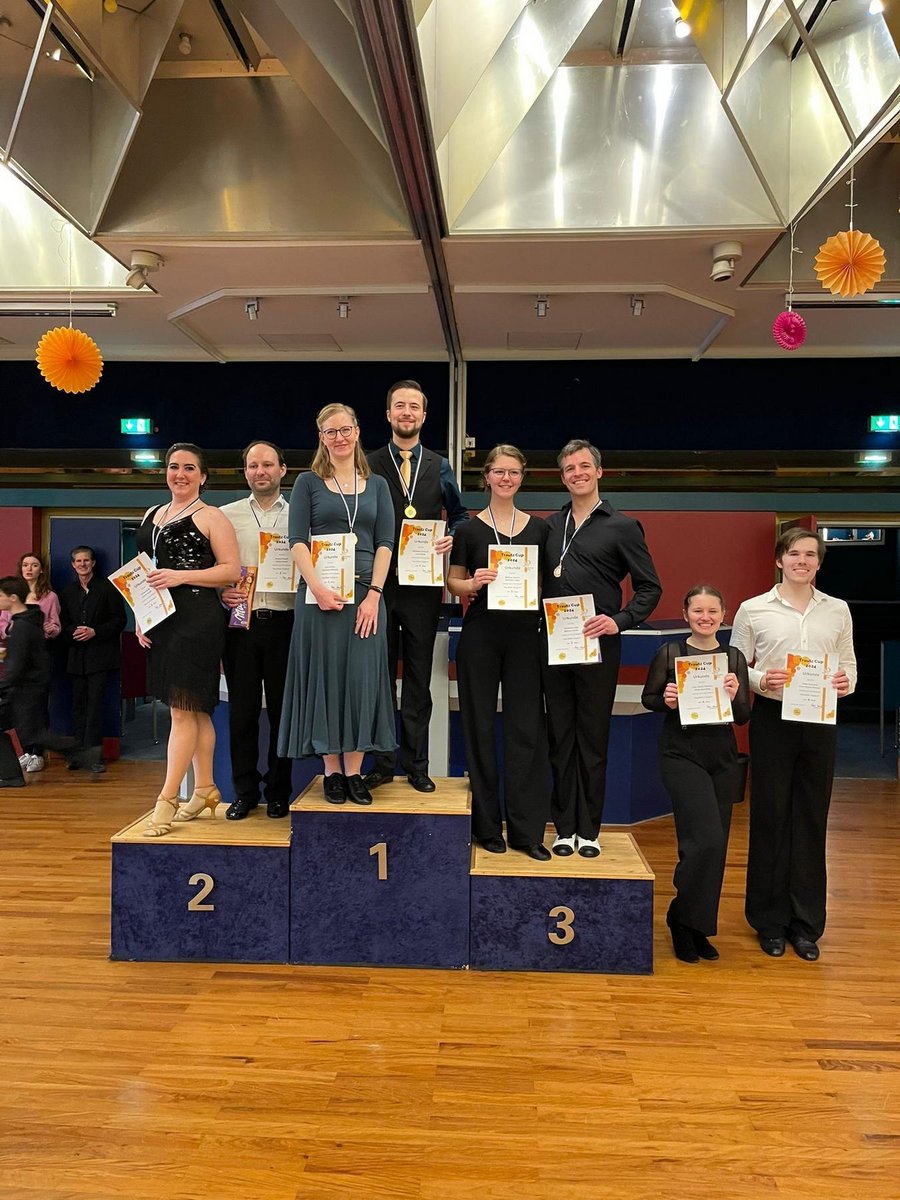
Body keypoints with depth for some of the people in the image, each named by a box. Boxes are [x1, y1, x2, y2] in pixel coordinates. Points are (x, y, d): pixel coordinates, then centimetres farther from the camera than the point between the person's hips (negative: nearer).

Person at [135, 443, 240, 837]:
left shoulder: (211, 517, -3)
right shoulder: (152, 516, 18)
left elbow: (231, 570, -9)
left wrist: (180, 575, -17)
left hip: (198, 620, -7)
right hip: (161, 620, 7)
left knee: (183, 710, -6)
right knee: (195, 709, 12)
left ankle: (167, 800, -2)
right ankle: (205, 790, 21)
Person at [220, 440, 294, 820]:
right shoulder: (226, 515, 10)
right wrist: (220, 592, -9)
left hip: (284, 622, 0)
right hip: (240, 622, 1)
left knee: (282, 709, 5)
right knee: (242, 709, 5)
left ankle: (278, 792, 17)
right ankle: (244, 792, 17)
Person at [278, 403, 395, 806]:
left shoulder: (376, 485, 13)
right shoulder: (308, 482, 7)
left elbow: (385, 543, 5)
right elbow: (297, 540, -2)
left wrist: (373, 594, -7)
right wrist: (318, 587, -15)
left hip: (366, 594, 2)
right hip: (320, 593, -2)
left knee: (362, 679, 2)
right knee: (324, 677, 2)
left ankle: (354, 771, 11)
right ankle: (331, 771, 12)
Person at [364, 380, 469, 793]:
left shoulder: (439, 466, 9)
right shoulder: (369, 464, 4)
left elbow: (458, 514, 17)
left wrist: (453, 537, -5)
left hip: (423, 585, 1)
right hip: (379, 583, -1)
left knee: (419, 678, 8)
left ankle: (416, 764, 18)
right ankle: (382, 763, 17)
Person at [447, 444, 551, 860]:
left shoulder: (538, 528, 9)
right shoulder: (470, 529, 3)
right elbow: (453, 581, 6)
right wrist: (473, 583, -14)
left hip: (524, 635, 2)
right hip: (480, 635, -1)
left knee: (527, 729, 1)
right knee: (480, 727, 5)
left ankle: (527, 829, 10)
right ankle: (487, 826, 17)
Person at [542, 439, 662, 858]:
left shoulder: (622, 526, 1)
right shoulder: (551, 524, 12)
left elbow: (650, 587, 0)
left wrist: (620, 620, -15)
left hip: (598, 646, -3)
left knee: (593, 740, 4)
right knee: (560, 738, 8)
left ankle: (588, 829, 15)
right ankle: (564, 827, 18)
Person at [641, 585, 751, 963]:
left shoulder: (734, 657, 4)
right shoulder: (669, 653, -4)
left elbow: (744, 718, 4)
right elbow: (647, 698, 5)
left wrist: (734, 697, -17)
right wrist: (666, 701, -16)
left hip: (723, 760, 4)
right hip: (682, 756, -4)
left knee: (714, 847, 10)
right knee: (707, 840, -15)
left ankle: (696, 929, 26)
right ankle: (682, 921, 7)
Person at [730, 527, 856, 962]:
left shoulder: (838, 611, 8)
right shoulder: (753, 610, 0)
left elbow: (848, 662, 13)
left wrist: (846, 681, -9)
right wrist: (760, 680, -17)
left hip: (820, 720, 2)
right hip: (772, 718, -2)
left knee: (812, 820, 8)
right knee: (770, 817, 5)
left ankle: (806, 924, 22)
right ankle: (770, 921, 20)